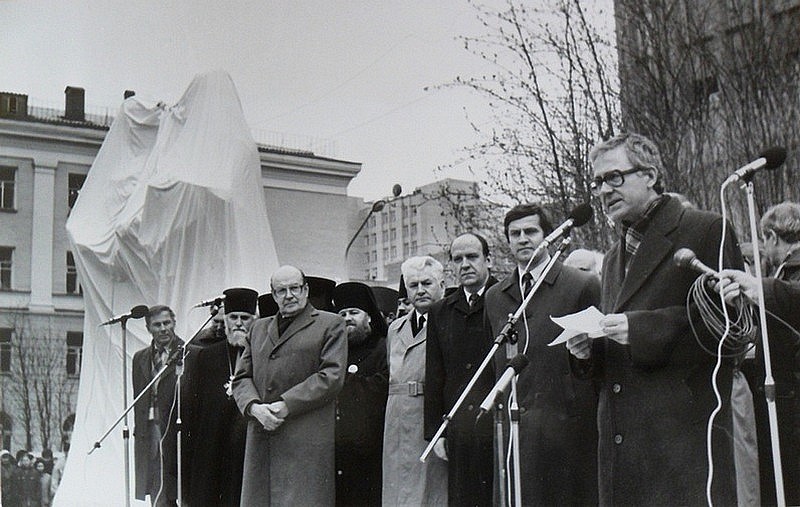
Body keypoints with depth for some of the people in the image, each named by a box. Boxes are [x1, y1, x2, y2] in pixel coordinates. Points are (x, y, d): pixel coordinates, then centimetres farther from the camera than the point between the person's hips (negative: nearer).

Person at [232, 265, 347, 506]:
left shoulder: (330, 325, 7)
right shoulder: (259, 328, 23)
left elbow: (332, 376, -5)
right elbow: (242, 377, 17)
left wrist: (286, 405, -11)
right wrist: (254, 407, -5)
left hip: (306, 440, -4)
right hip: (260, 439, 5)